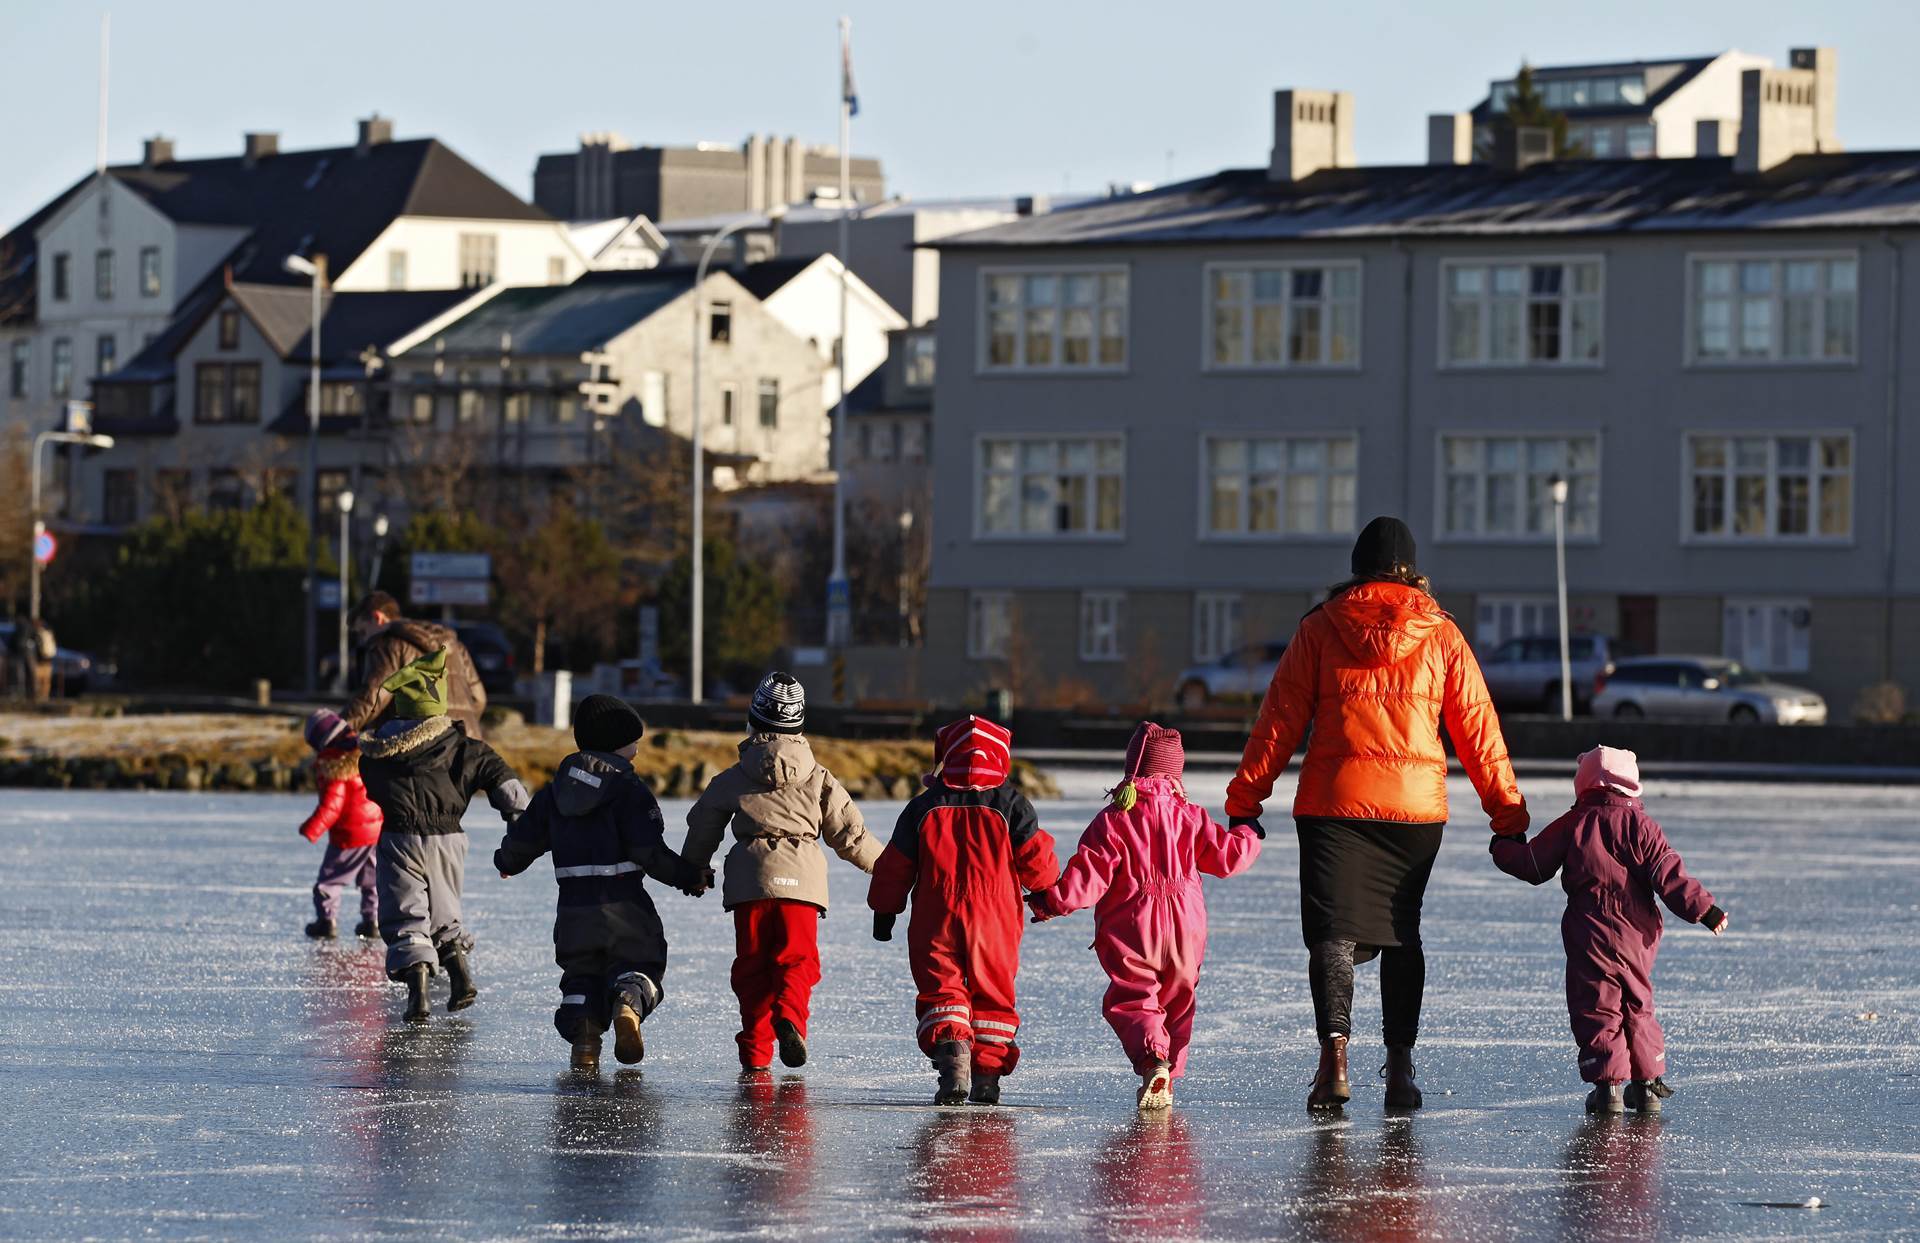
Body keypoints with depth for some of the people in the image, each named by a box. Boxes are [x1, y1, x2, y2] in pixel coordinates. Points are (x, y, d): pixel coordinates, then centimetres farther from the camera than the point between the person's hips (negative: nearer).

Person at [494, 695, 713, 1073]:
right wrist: (690, 878, -1)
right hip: (623, 907, -4)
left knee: (581, 975, 16)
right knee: (639, 967, 9)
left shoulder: (555, 791, 10)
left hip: (573, 908, 4)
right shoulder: (630, 790, -7)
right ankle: (628, 1003, -27)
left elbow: (523, 839, 16)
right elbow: (651, 853, -14)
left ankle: (582, 1030, -12)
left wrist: (507, 864, 38)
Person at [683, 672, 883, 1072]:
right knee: (797, 958, 1)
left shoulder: (733, 779, 7)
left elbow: (703, 827, 18)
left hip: (749, 881, 1)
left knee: (752, 964, 7)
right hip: (801, 879, -1)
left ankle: (755, 1050, 2)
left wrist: (694, 870, 37)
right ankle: (789, 1016, -29)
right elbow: (848, 833, 9)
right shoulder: (818, 778, 5)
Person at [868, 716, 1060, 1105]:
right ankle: (987, 1071, 7)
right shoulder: (1010, 803, -1)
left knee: (941, 989, 2)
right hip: (996, 918, 0)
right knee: (992, 996, 12)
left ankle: (951, 1055, -21)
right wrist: (1048, 890, 22)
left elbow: (895, 867, 8)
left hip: (935, 919, 0)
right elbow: (1035, 858, 0)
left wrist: (884, 910, 20)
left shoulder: (924, 806, 3)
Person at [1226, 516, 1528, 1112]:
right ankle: (1399, 1066, 11)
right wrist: (1507, 810, 10)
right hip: (1416, 804, 2)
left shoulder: (1320, 628, 3)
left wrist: (1244, 801, 4)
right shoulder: (1441, 634, 6)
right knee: (1402, 933, 15)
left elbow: (1279, 720, 1)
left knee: (1333, 930, -3)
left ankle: (1334, 1052, -23)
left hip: (1334, 800, -2)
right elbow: (1477, 727, 6)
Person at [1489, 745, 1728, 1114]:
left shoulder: (1572, 825, -2)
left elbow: (1533, 866, 5)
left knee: (1597, 1010, 2)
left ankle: (1609, 1083, -9)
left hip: (1590, 938, -3)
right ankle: (1648, 1083, 17)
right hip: (1638, 937, 3)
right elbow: (1669, 875, -7)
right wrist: (1703, 908, -4)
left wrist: (1503, 849, 23)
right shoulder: (1641, 825, 0)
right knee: (1638, 1007, 17)